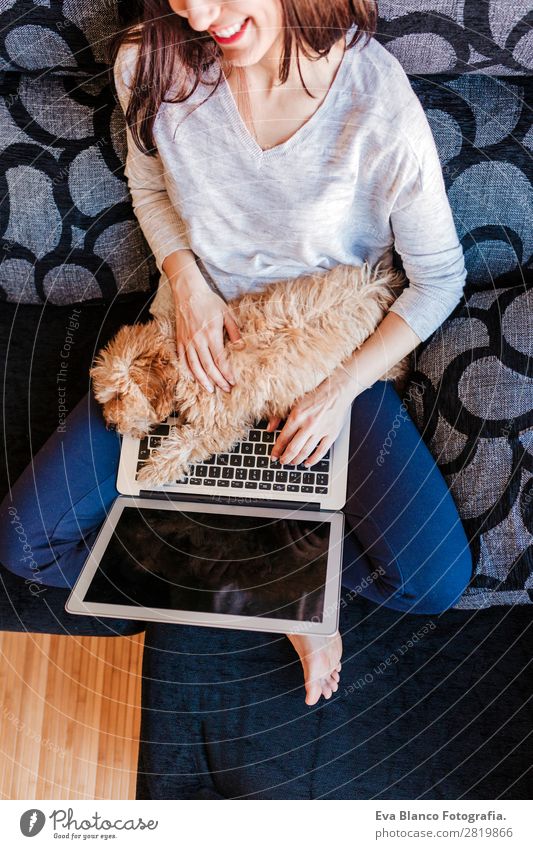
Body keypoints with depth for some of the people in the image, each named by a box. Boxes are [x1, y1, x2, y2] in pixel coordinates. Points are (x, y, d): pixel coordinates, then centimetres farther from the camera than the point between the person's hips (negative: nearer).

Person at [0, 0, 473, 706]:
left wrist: (341, 389, -21)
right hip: (200, 333, 3)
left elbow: (440, 276, -12)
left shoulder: (380, 105, -25)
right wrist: (186, 283, -12)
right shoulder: (150, 64, -15)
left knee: (435, 581, -20)